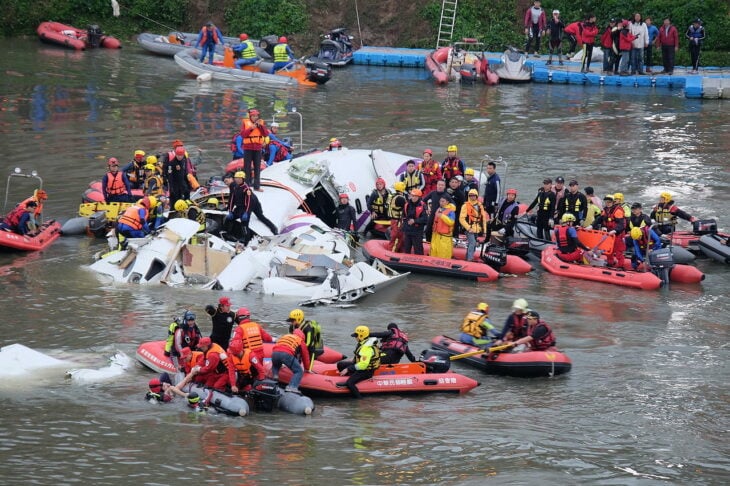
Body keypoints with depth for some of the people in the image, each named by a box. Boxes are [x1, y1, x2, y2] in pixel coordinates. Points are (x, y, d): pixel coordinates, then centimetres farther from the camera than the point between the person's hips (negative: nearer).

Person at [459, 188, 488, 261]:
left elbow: (484, 219, 17)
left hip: (477, 230, 6)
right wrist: (468, 228, -16)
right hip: (470, 230, -6)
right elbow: (461, 219, -8)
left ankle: (468, 258, 21)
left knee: (473, 245, 11)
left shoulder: (480, 206, 12)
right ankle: (469, 259, -24)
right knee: (472, 243, -22)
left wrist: (484, 231, 13)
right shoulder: (466, 206, -5)